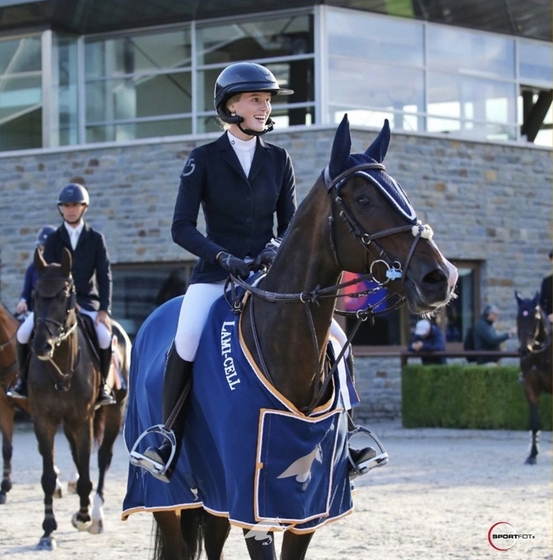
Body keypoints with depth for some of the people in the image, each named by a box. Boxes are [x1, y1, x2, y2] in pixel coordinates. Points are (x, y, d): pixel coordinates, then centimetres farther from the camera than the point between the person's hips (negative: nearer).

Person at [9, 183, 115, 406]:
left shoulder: (96, 239, 3)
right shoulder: (53, 239, 4)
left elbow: (104, 276, -2)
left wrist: (104, 309, -15)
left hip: (87, 302, -1)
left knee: (105, 336, -30)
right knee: (24, 333, -21)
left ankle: (102, 385, -8)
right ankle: (23, 379, 2)